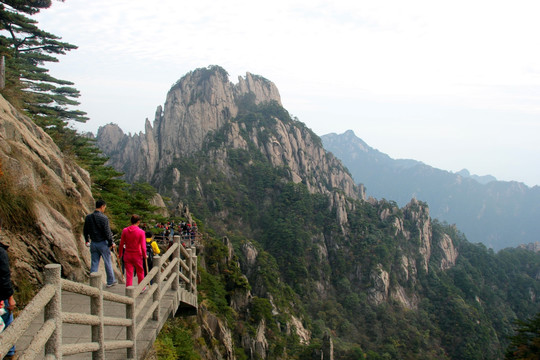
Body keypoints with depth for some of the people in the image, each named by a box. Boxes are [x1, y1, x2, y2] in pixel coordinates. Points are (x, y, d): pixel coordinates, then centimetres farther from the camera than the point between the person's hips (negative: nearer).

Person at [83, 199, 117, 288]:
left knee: (94, 263, 10)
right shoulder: (103, 218, -16)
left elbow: (85, 231, 13)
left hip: (93, 243, 5)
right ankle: (110, 281, 18)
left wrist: (87, 241, 25)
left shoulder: (88, 217, 3)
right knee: (107, 263, 7)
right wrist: (111, 243, -5)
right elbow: (107, 232, -16)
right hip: (103, 243, -5)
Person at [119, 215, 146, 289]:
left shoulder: (125, 230, -4)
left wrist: (120, 254, 15)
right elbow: (143, 246, -13)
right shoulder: (141, 232, -13)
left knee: (129, 273, 7)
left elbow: (121, 244, 2)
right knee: (140, 272, 17)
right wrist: (145, 255, 1)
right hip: (137, 255, -2)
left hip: (127, 255, 2)